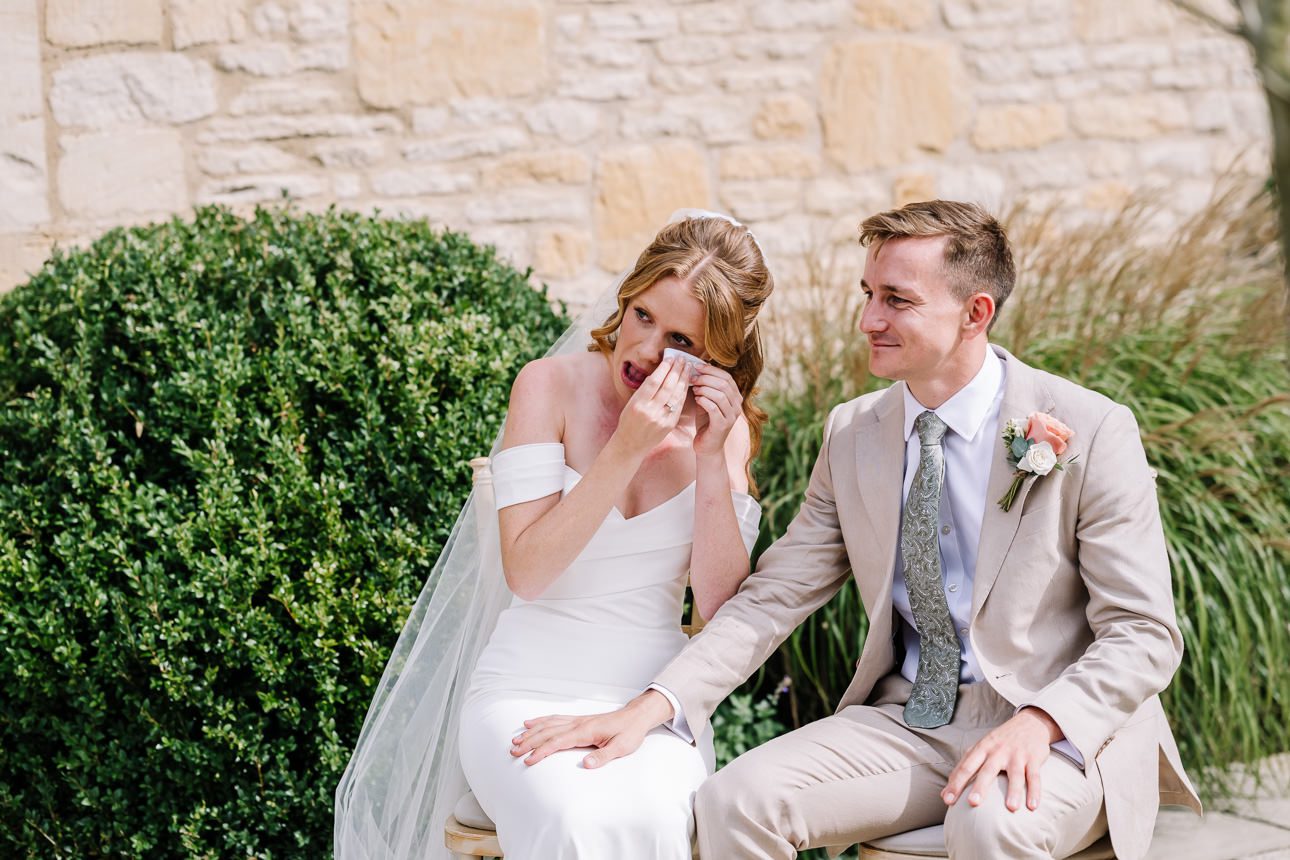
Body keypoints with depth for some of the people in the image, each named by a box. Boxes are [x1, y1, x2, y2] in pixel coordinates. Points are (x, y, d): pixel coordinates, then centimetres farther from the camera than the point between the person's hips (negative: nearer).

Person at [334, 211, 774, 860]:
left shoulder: (722, 423, 5)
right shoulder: (552, 386, -4)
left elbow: (722, 604, -2)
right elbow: (526, 571, -12)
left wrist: (712, 458, -11)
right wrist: (626, 451, -20)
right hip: (532, 692, -2)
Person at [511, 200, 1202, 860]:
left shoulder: (1092, 431, -9)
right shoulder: (853, 434, 6)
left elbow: (1143, 635, -9)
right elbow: (772, 597, 3)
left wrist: (1039, 724, -27)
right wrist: (649, 708, -11)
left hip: (1063, 733, -4)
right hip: (910, 720, 4)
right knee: (735, 798, -19)